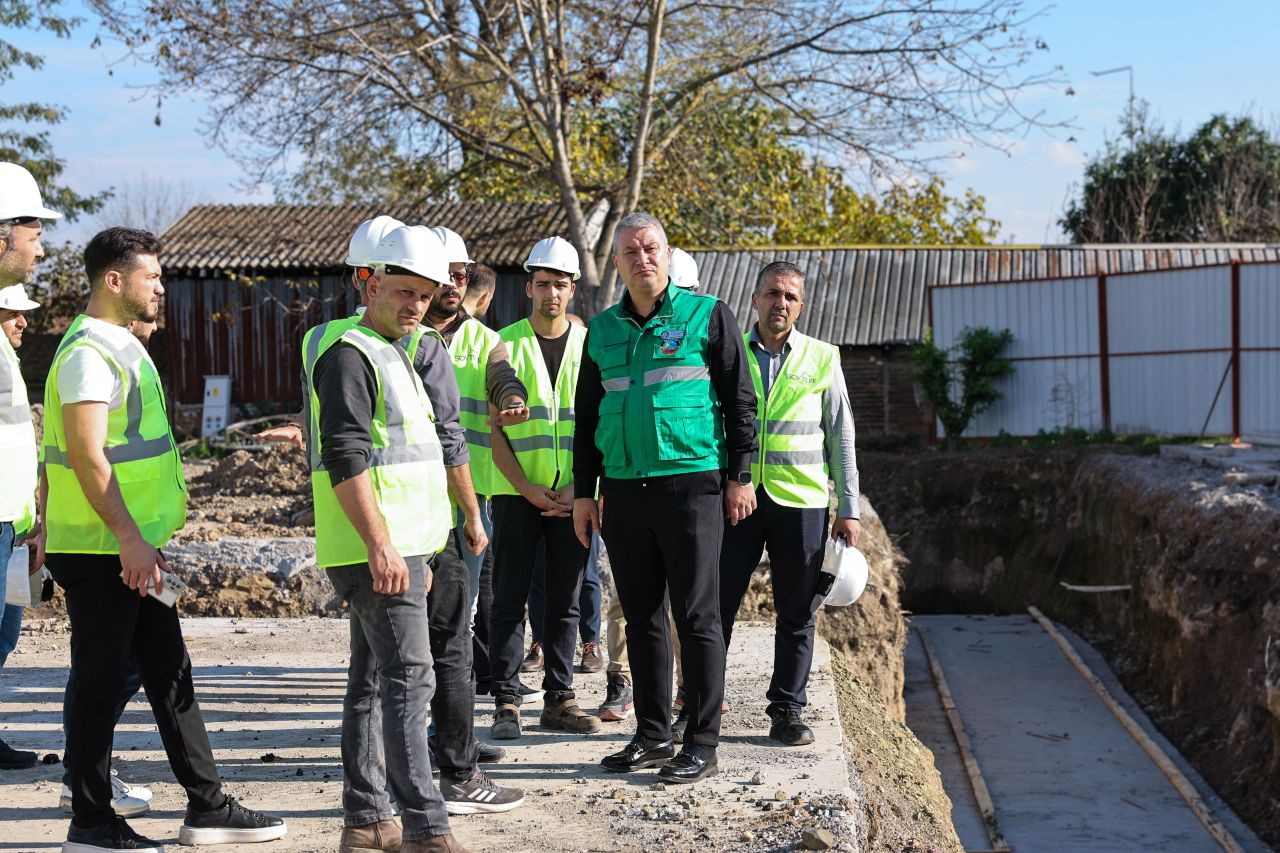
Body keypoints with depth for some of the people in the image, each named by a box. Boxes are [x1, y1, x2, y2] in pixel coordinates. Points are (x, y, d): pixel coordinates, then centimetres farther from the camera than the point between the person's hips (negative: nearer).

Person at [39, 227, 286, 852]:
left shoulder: (119, 347, 17)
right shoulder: (89, 353, -15)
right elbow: (86, 456, -23)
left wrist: (51, 526, 25)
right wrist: (129, 538, -26)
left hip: (132, 549, 10)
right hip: (102, 553, -10)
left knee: (169, 672, 11)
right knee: (99, 682, -1)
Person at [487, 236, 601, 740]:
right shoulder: (506, 345, 1)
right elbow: (495, 430, -1)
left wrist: (579, 489, -6)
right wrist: (528, 490, -9)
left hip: (571, 496, 2)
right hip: (517, 492, -2)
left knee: (565, 602, 7)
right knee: (510, 600, -1)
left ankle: (559, 699, 15)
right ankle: (506, 703, 4)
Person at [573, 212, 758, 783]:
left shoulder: (706, 315, 1)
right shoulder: (603, 329, 14)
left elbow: (740, 399, 1)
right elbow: (587, 415, 19)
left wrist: (739, 475, -5)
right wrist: (583, 491, 15)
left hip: (690, 484, -5)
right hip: (623, 492, 5)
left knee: (697, 617, -3)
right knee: (641, 618, 9)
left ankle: (702, 745, 3)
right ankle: (653, 735, 19)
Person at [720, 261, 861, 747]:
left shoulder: (822, 359, 7)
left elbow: (841, 438, 9)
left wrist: (849, 509, 4)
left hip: (801, 500, 0)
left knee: (797, 614, 5)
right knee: (715, 605, 0)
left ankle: (787, 711, 15)